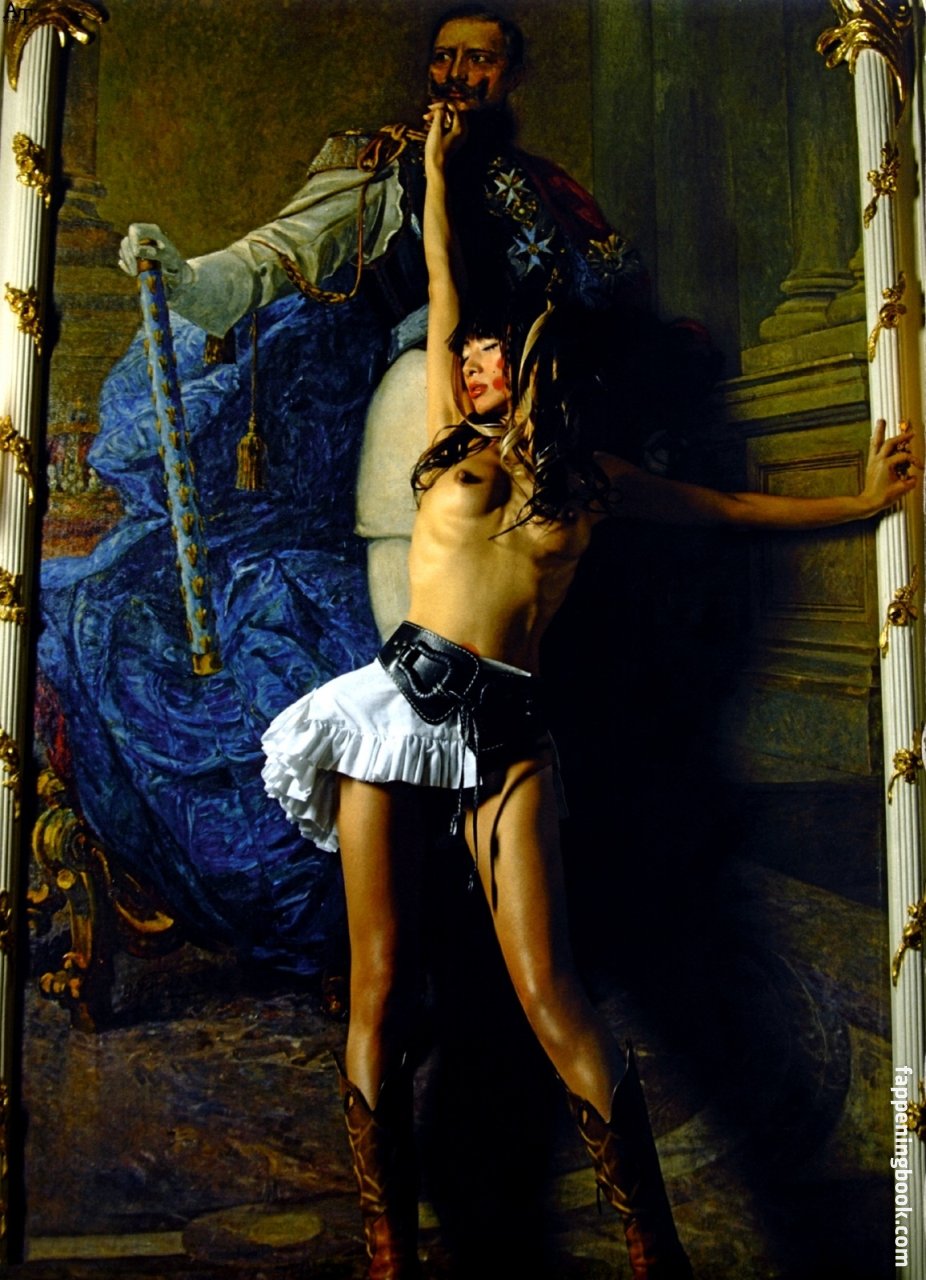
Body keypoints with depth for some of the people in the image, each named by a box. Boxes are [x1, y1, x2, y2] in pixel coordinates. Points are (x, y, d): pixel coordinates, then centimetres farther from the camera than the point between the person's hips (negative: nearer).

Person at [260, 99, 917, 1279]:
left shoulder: (592, 481, 15)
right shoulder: (454, 438, 15)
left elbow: (733, 505, 25)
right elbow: (442, 295, 22)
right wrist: (436, 168, 33)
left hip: (506, 731, -1)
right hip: (400, 708, 1)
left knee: (549, 992, -11)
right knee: (379, 992, -3)